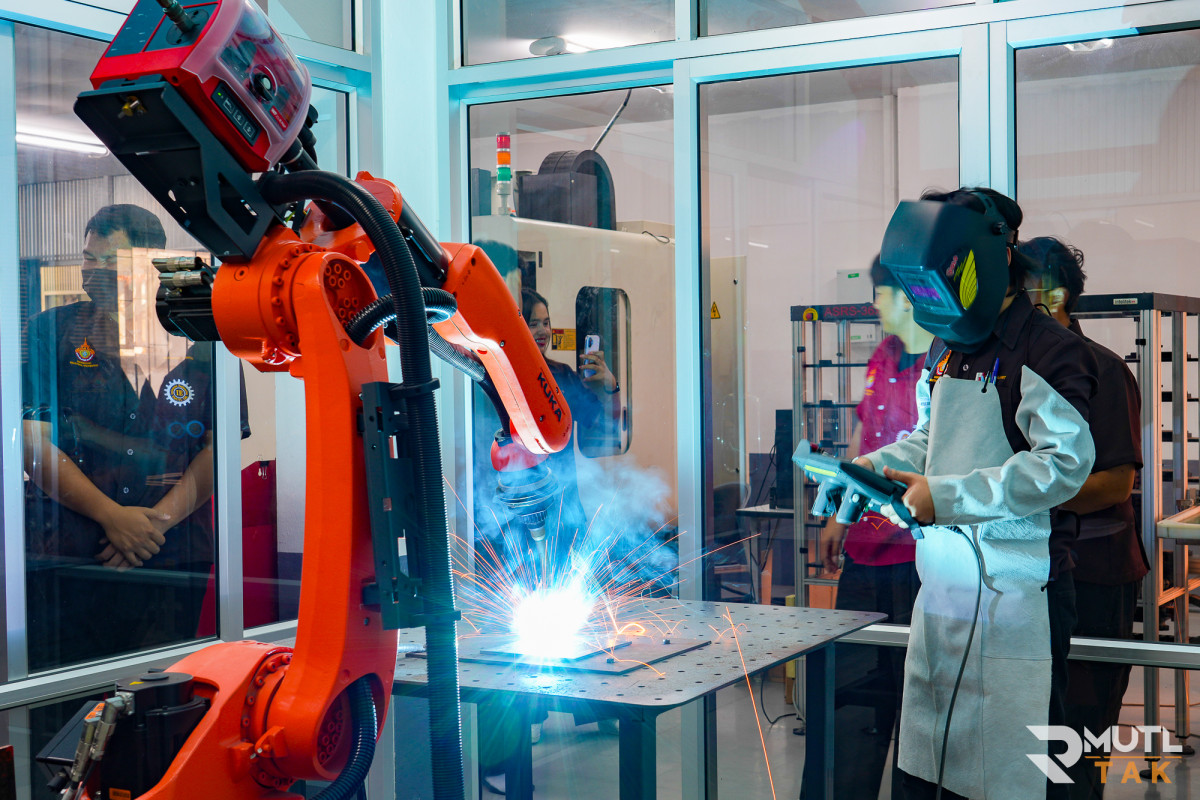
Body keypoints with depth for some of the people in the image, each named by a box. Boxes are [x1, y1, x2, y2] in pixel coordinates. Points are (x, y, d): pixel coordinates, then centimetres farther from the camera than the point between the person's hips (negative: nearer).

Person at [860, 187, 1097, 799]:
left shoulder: (1046, 350, -12)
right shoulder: (946, 350, 16)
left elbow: (1065, 464, -20)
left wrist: (947, 497, -19)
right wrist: (878, 466, 7)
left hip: (1015, 593, -8)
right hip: (940, 588, 8)